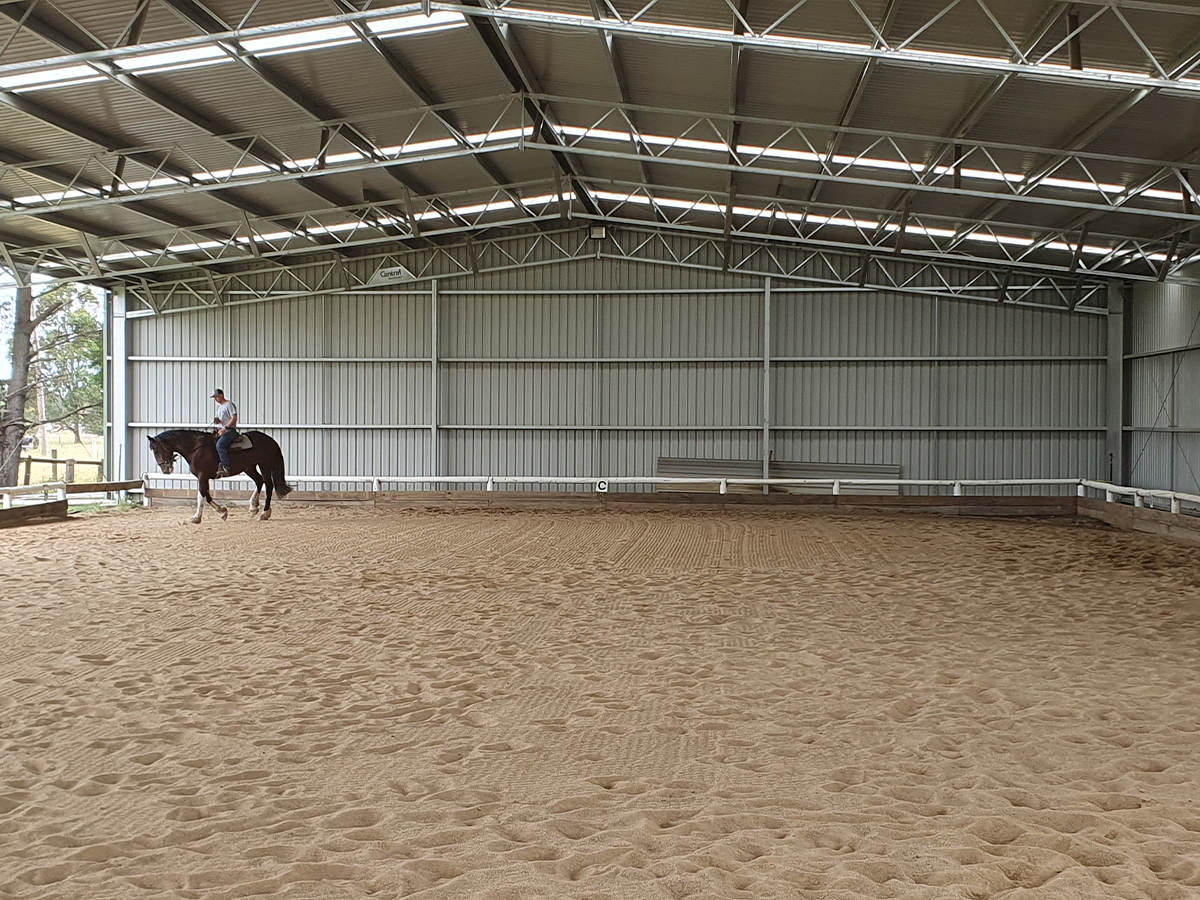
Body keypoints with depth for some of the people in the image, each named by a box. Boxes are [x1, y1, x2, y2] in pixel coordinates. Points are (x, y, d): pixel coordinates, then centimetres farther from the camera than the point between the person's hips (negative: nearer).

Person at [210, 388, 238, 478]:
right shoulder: (219, 406, 21)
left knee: (220, 445, -30)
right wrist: (217, 420, 4)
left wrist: (225, 428, -22)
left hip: (230, 430, -10)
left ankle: (226, 468, -32)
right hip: (220, 429, 10)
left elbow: (234, 418, -15)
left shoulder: (229, 404, -6)